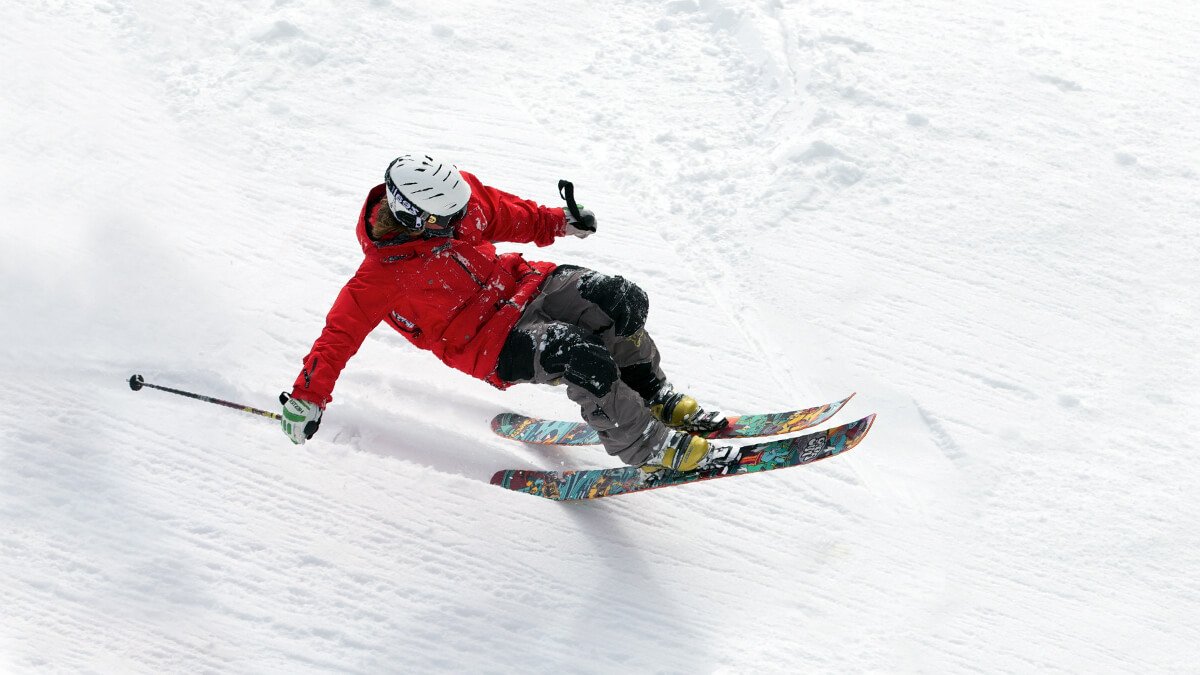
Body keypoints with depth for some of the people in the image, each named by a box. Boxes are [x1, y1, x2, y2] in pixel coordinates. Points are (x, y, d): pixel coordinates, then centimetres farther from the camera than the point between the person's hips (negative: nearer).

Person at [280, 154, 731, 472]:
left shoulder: (459, 193, -6)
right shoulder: (383, 275, -20)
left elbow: (508, 215, 14)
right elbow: (341, 331, -13)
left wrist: (558, 223, 14)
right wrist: (307, 397, -13)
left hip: (522, 283, 6)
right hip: (488, 342, -6)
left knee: (620, 301, -18)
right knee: (585, 360, -31)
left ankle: (653, 396, 5)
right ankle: (648, 448, -14)